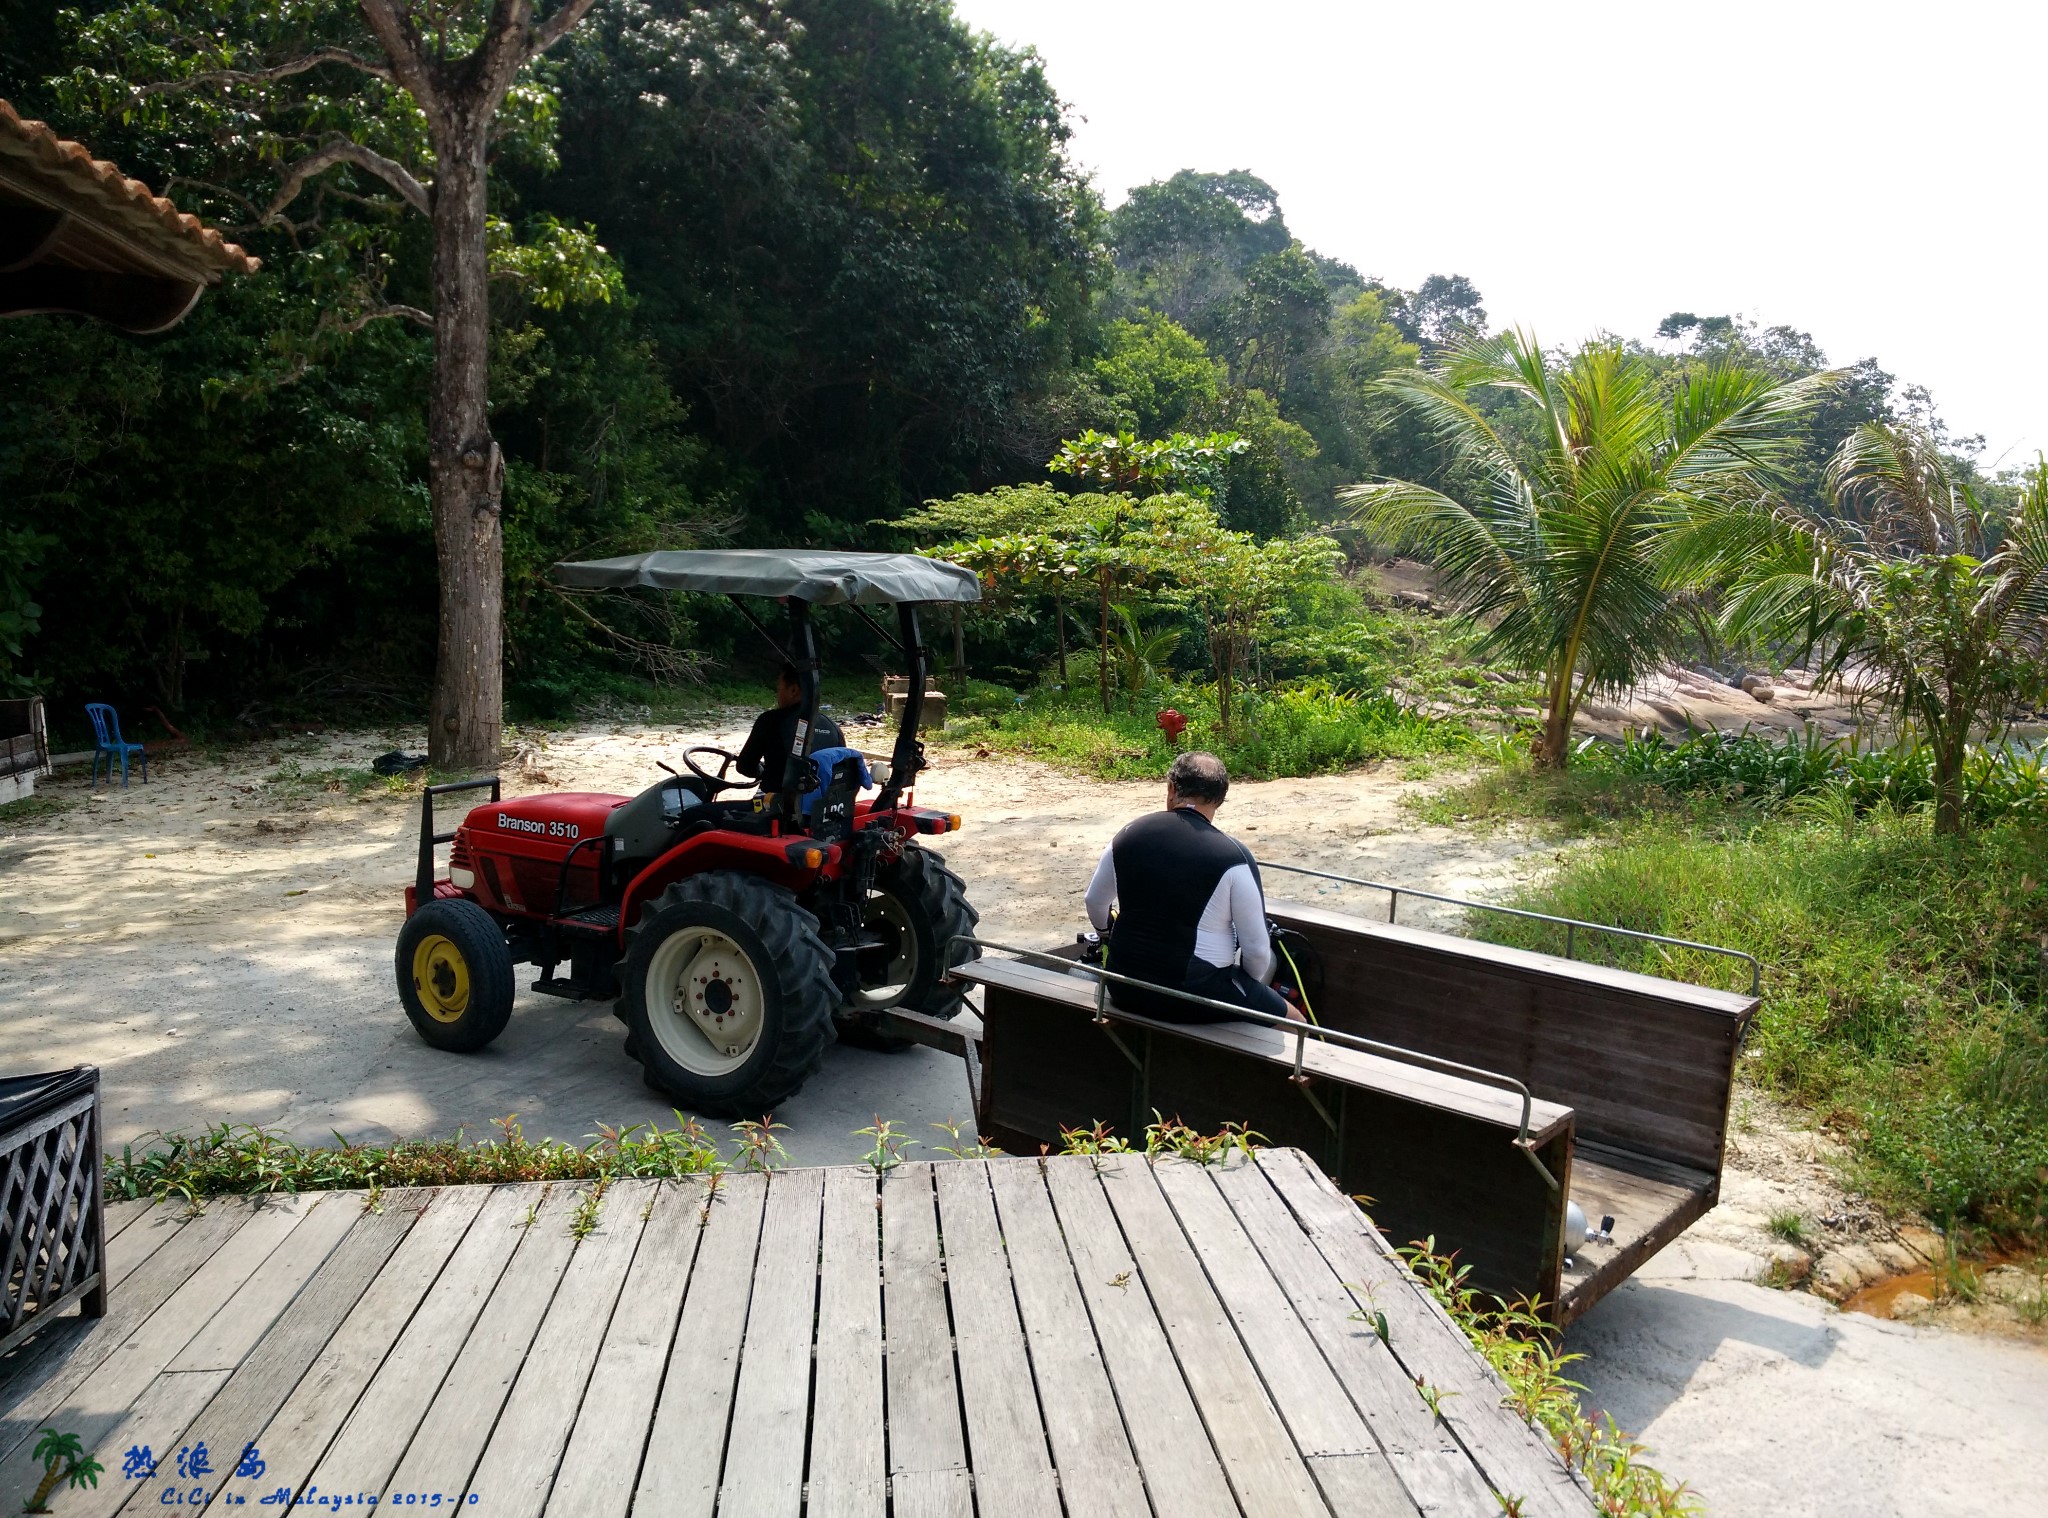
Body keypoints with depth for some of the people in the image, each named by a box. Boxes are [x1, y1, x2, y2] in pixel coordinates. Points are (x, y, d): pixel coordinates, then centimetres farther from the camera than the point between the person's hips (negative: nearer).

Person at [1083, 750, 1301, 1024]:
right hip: (1195, 997, -5)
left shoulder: (1128, 835, -1)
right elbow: (1256, 949, -9)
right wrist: (1246, 987, 12)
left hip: (1126, 991, 5)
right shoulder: (1233, 856, -14)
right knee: (1294, 1022, 13)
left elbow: (1095, 902, 14)